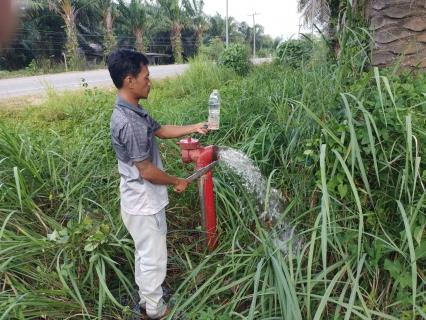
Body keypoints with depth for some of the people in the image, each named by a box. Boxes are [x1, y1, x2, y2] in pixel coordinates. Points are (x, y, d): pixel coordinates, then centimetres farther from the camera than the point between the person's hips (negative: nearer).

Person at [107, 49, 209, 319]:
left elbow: (161, 130, 16)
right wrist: (177, 182, -10)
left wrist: (193, 128, 10)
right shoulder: (128, 123, -29)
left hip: (144, 200, 10)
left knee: (145, 253, 26)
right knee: (154, 258, 11)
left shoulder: (133, 111, 3)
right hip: (144, 203, -10)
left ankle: (146, 296, 48)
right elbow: (147, 171, -25)